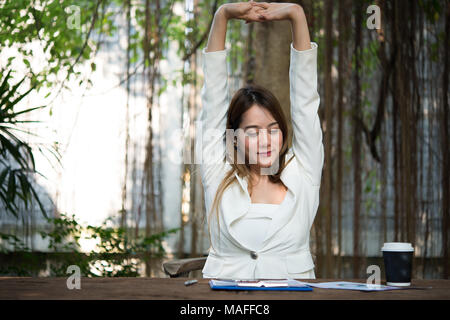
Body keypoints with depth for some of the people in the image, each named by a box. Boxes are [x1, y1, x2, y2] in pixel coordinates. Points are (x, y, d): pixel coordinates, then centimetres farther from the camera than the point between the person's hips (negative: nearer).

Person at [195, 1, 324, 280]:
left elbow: (305, 103, 6)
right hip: (225, 288, 0)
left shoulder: (302, 175, 9)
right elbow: (213, 102, 8)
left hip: (293, 290, 0)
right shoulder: (219, 178, 9)